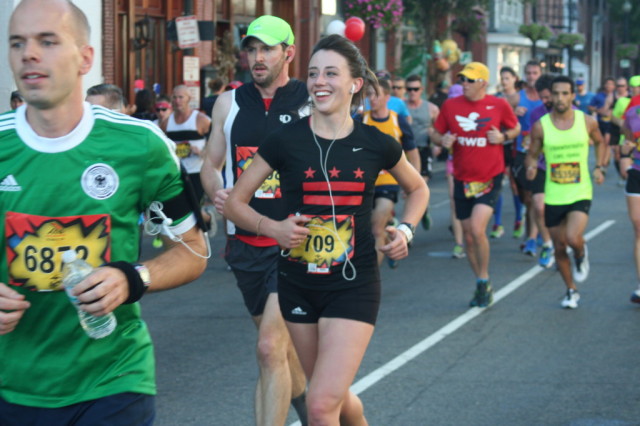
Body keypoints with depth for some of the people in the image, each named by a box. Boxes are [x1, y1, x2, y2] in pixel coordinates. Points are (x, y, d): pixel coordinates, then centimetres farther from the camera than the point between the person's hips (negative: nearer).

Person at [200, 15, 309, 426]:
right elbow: (211, 164, 14)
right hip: (245, 241, 5)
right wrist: (217, 192, -8)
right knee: (281, 346, 19)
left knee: (270, 348, -15)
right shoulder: (229, 103, 5)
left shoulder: (311, 102, -6)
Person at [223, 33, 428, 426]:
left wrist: (406, 230, -1)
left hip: (354, 285, -2)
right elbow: (235, 202, 1)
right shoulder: (285, 141, -5)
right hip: (299, 285, 2)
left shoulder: (376, 144, -3)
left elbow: (418, 189, 17)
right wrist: (273, 227, -16)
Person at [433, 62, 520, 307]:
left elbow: (516, 128, 11)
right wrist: (443, 140, -13)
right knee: (468, 237, 9)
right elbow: (437, 134, 10)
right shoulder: (450, 106, 0)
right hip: (462, 180, 3)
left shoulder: (499, 105, -4)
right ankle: (482, 286, 26)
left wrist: (503, 136, -10)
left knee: (477, 229, -19)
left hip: (490, 178, -3)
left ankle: (484, 280, 1)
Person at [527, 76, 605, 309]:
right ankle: (571, 291, 31)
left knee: (573, 238, -23)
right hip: (553, 196, 2)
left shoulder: (587, 122, -4)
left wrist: (599, 167, 4)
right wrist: (531, 167, -18)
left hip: (580, 193, -2)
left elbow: (600, 142, 16)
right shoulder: (541, 126, -6)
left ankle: (581, 254, 14)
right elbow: (532, 153, 4)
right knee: (559, 248, 10)